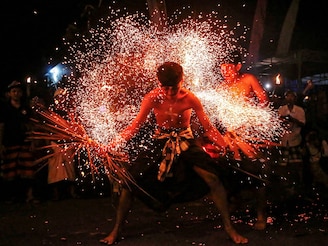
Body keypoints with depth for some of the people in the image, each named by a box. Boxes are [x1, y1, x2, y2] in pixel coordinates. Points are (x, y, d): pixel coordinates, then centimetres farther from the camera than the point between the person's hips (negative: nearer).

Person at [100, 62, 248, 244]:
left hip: (186, 142, -1)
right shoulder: (152, 98, -15)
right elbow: (135, 126, -10)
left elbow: (209, 128, -10)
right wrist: (113, 145, -22)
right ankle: (116, 230, 6)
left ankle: (229, 227, -1)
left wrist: (227, 147, -21)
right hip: (161, 143, 1)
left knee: (213, 179, -19)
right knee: (130, 180, -10)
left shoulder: (190, 98, -16)